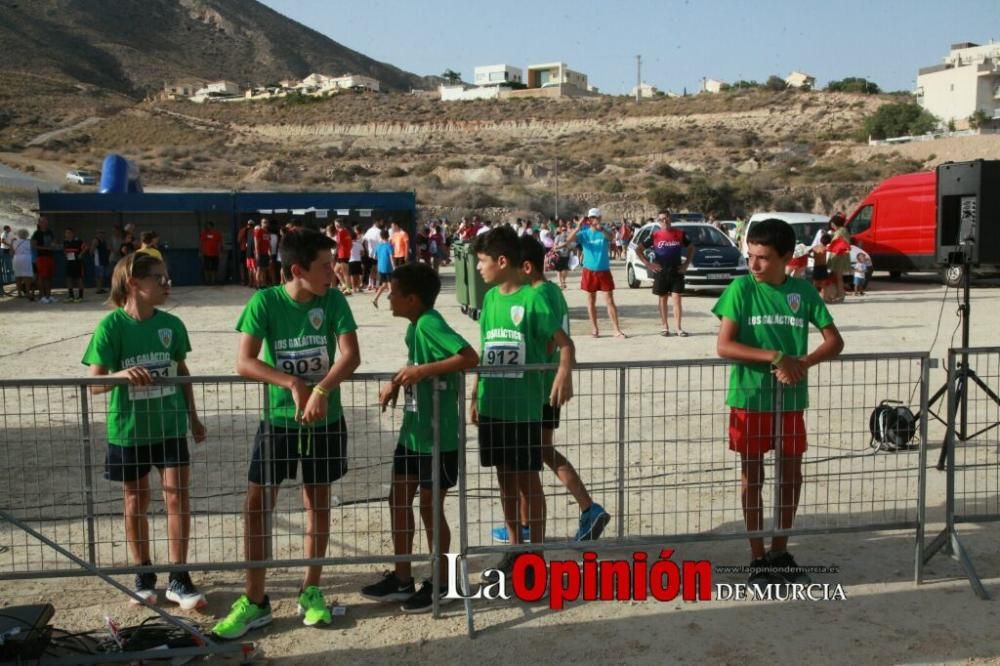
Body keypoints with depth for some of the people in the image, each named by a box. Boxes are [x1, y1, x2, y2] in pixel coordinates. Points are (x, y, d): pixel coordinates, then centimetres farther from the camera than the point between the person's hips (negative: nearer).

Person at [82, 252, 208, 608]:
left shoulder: (171, 324, -2)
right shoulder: (111, 327, -12)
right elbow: (95, 383, -15)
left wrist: (193, 417, 14)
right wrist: (123, 374, -36)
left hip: (170, 425, 2)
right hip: (128, 429, -2)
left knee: (178, 497, -2)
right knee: (136, 502, 11)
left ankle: (178, 579, 8)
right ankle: (144, 575, 28)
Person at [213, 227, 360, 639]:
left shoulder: (333, 301, -7)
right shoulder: (265, 302, -11)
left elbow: (351, 355, -17)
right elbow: (244, 363, -17)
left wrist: (321, 391, -32)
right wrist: (294, 383, -27)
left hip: (324, 422, 1)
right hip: (278, 421, -1)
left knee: (318, 503, 11)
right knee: (257, 505, 0)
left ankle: (311, 592, 26)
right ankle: (255, 602, 13)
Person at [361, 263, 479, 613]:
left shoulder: (430, 324, -20)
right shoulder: (414, 327, 7)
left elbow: (470, 357, -30)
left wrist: (423, 370, -29)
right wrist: (396, 383, 2)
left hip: (437, 437, -9)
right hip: (412, 432, 9)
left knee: (430, 508, 4)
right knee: (399, 500, 14)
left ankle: (440, 584, 23)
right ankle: (402, 579, 27)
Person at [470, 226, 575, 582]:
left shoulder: (533, 298, -13)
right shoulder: (490, 298, 8)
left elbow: (565, 343, -17)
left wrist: (564, 373, -37)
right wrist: (475, 395, 15)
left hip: (524, 406, -6)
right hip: (492, 405, 6)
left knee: (528, 479, 3)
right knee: (505, 477, 14)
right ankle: (514, 546, 27)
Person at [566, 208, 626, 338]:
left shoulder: (604, 232, -4)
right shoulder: (584, 232, -2)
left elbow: (611, 237, -29)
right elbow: (568, 240, -16)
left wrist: (600, 229, -49)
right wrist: (579, 227, -31)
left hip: (604, 271, -1)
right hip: (589, 271, 1)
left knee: (610, 300, 0)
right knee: (591, 301, 9)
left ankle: (617, 330, 2)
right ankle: (594, 329, 18)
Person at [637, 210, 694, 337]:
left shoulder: (679, 234, 1)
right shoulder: (655, 235, -3)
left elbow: (691, 248, 14)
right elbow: (639, 250, 1)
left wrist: (686, 264, 4)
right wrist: (648, 264, -8)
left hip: (677, 271, 0)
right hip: (661, 272, 0)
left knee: (677, 299, -2)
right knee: (663, 300, 7)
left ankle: (678, 328, 0)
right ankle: (665, 327, 14)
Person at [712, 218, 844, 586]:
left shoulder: (803, 290, 1)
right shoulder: (741, 289, -7)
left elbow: (834, 341, 1)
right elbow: (725, 346, -14)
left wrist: (802, 363, -17)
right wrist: (775, 356, -24)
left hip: (791, 398, 3)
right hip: (750, 397, -3)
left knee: (791, 475, 10)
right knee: (753, 476, 6)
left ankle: (780, 552, 26)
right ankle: (758, 559, 17)